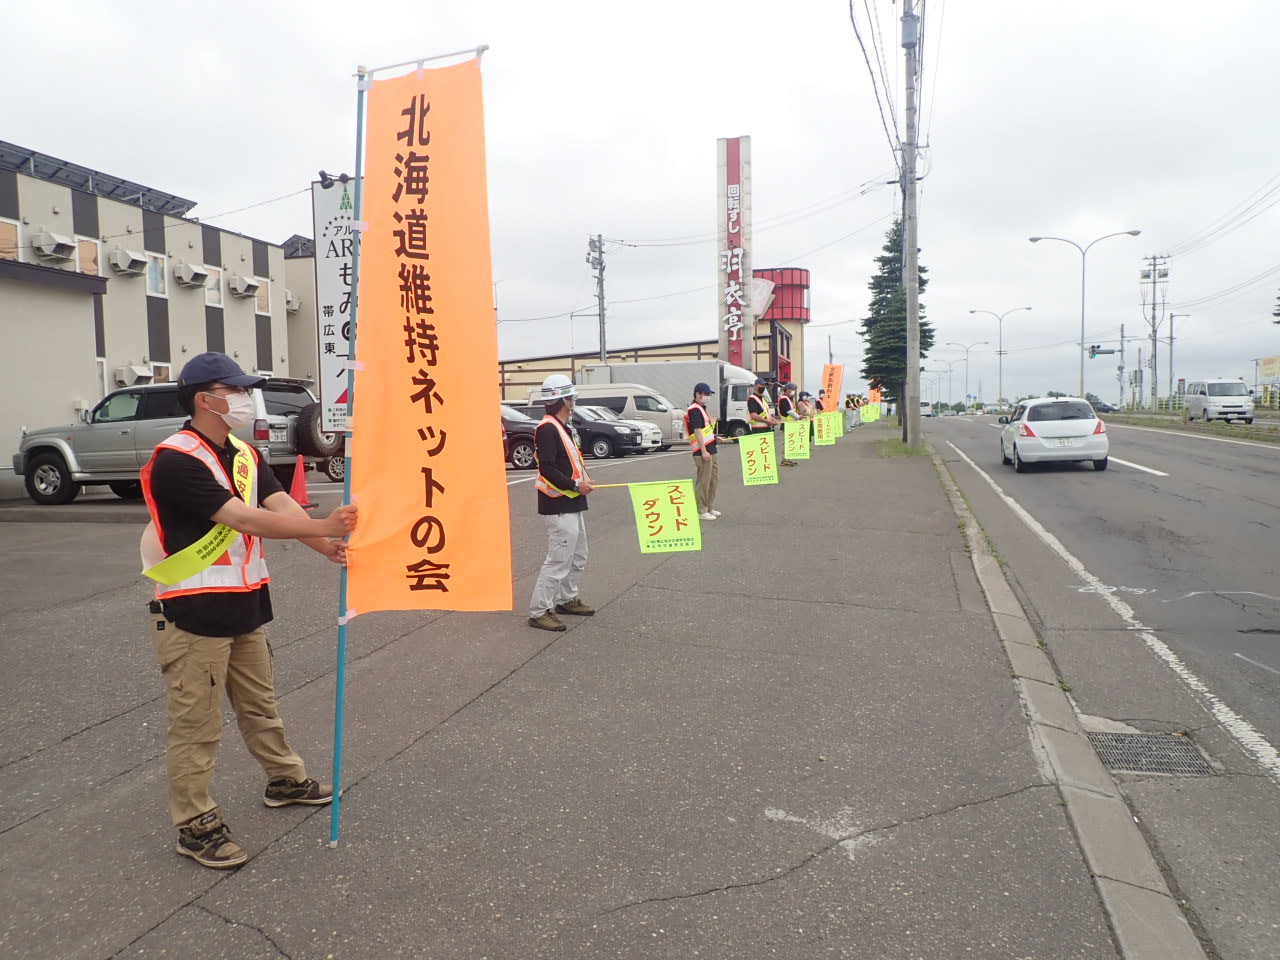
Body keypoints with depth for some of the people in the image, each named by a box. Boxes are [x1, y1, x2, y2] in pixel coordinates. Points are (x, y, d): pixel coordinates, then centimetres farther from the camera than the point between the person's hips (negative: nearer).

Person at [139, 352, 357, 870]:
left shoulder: (245, 455, 8)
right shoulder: (175, 461, -19)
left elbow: (281, 505, -6)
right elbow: (243, 519, -26)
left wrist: (325, 544, -23)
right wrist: (322, 527, -28)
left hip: (244, 606, 8)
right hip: (193, 613, -8)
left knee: (260, 705, 22)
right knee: (196, 722, 3)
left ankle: (285, 779, 39)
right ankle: (195, 825, 17)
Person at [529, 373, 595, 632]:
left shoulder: (561, 427, 15)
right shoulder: (548, 429, -17)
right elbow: (547, 469, -24)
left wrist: (582, 480, 4)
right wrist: (575, 485, -19)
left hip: (572, 505, 11)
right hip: (559, 507, -11)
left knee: (578, 557, 20)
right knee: (559, 560, -8)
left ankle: (567, 599, 34)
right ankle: (539, 611, -1)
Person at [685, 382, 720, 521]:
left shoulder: (701, 409, 18)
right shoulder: (695, 410, -14)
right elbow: (697, 431, -21)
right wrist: (704, 451, -24)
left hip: (710, 451, 11)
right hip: (703, 452, -11)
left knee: (713, 480, 17)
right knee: (703, 482, -6)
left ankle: (710, 508, 27)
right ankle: (701, 511, -1)